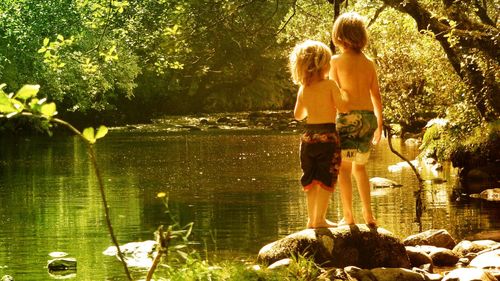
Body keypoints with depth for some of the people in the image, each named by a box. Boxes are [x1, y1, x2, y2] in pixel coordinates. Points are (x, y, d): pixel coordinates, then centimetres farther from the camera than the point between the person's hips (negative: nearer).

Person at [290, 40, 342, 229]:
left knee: (310, 178, 14)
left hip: (308, 135, 5)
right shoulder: (330, 85, -10)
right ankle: (320, 219, -3)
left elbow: (298, 115, 13)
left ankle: (311, 218, 17)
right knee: (326, 179, 0)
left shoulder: (303, 89, 4)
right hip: (328, 135, -5)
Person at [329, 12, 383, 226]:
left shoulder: (337, 61, -4)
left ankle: (348, 216, -2)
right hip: (368, 117, 5)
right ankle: (368, 215, 15)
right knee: (359, 167, 18)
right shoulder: (369, 63, 8)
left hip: (348, 117, -5)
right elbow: (376, 95, 9)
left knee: (343, 168, 3)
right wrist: (379, 124, 16)